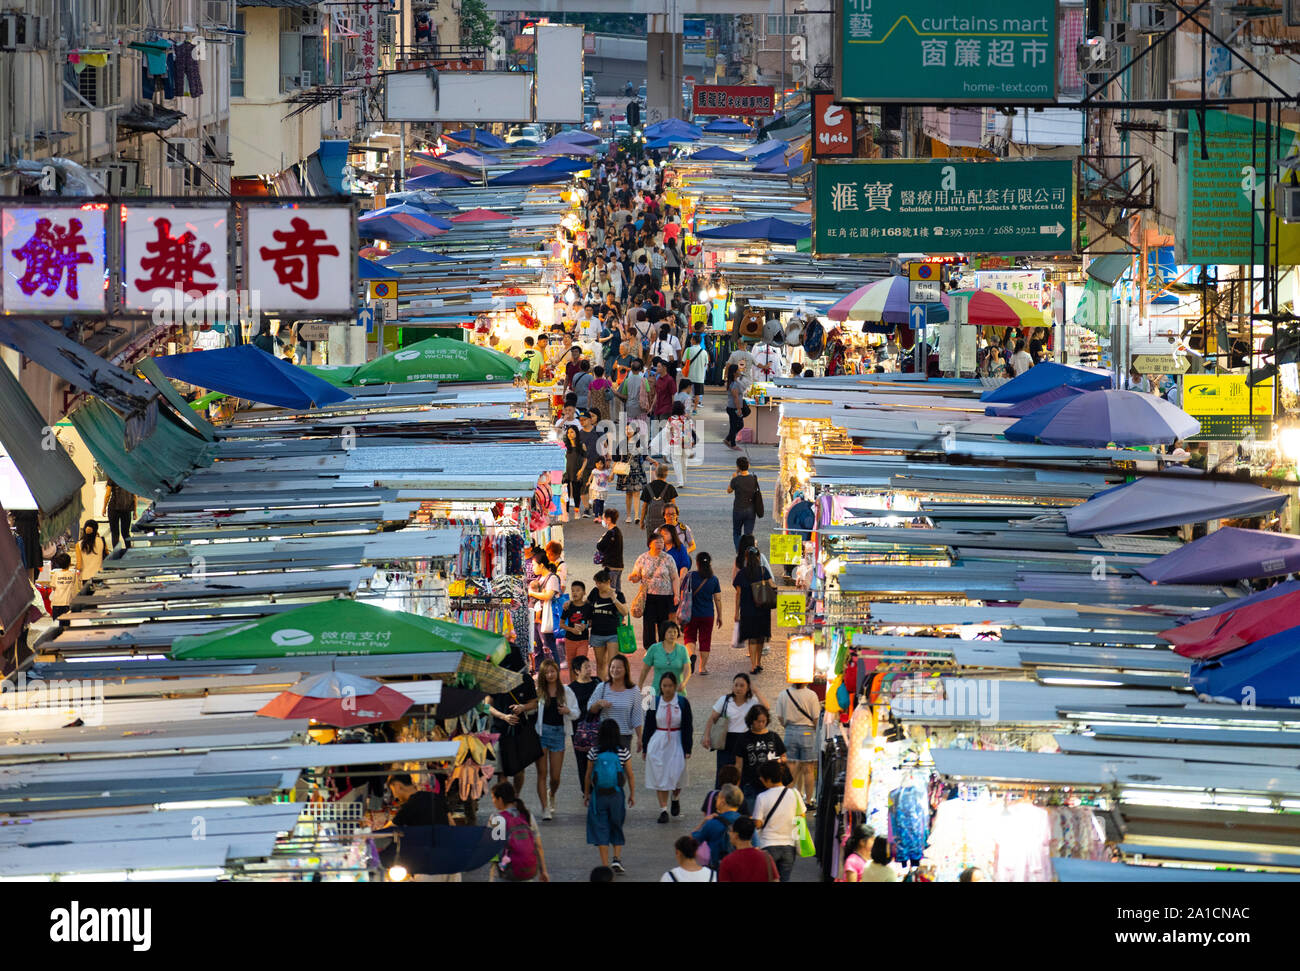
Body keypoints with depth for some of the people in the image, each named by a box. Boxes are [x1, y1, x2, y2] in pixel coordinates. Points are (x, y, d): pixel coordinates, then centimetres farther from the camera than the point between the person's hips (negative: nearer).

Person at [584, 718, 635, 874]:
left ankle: (605, 864, 3)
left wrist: (586, 794, 14)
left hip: (598, 795, -1)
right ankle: (617, 858, 6)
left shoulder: (595, 752, -7)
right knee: (617, 827, 19)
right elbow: (630, 776, 0)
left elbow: (588, 776, 1)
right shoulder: (623, 752, -6)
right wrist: (632, 794, 12)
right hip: (617, 795, 1)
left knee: (601, 828, 5)